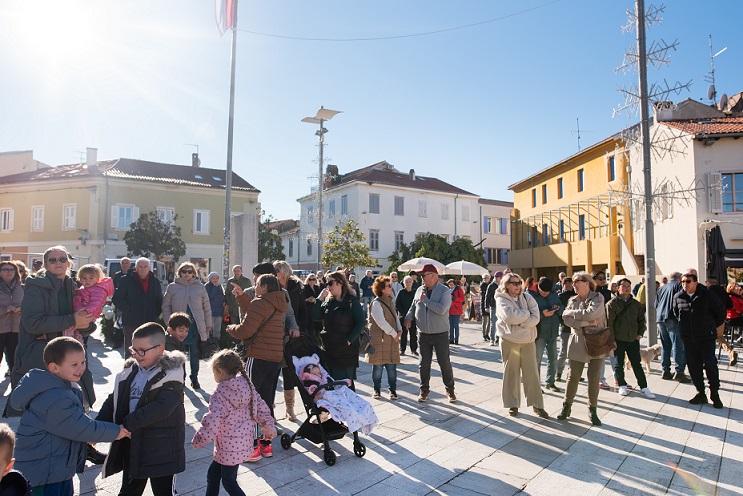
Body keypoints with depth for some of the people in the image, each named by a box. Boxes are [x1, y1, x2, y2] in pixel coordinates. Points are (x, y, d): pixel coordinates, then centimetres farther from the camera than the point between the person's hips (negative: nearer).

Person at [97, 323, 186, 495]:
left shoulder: (170, 375, -18)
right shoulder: (130, 371, 2)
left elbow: (161, 408, -29)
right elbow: (113, 401, 5)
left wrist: (126, 424, -29)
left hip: (161, 450, -6)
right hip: (131, 445, 6)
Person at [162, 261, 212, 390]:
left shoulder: (200, 287, 5)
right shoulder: (172, 287, 3)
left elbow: (206, 307, 8)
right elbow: (166, 306, 6)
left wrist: (208, 324, 5)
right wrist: (168, 322, -2)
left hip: (196, 326, 0)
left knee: (195, 353, 6)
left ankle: (194, 379, 16)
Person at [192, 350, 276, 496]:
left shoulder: (219, 396, -22)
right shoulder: (248, 386, -3)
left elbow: (211, 424, -24)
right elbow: (262, 408, 2)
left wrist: (197, 441, -9)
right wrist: (268, 428, 13)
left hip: (229, 448, -7)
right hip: (244, 443, 7)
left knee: (229, 481, 13)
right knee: (212, 475, 22)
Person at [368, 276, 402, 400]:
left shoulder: (390, 301, 12)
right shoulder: (376, 303, -14)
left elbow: (395, 316, 20)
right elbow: (381, 322, -19)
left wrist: (399, 330, 3)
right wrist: (394, 334, -12)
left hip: (392, 339, 6)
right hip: (379, 339, -6)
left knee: (392, 366, 6)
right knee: (378, 366, 4)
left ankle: (393, 390, 17)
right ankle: (377, 389, 19)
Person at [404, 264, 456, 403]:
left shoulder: (444, 291, -10)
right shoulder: (420, 290, 6)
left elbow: (441, 309, -25)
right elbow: (413, 306, 18)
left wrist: (425, 300, -19)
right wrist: (408, 317, 1)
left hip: (440, 334, -4)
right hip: (423, 334, 4)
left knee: (445, 363, 5)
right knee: (424, 363, 10)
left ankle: (450, 390, 21)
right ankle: (424, 390, 23)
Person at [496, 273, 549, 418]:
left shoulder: (527, 297, 5)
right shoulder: (502, 300, -5)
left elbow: (535, 318, -7)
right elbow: (509, 316, -23)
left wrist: (518, 321, -16)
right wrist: (526, 313, -11)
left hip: (528, 340, 3)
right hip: (509, 341, -3)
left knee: (532, 373, 6)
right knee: (511, 373, 6)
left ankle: (537, 404, 17)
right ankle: (512, 404, 18)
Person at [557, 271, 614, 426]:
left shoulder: (598, 297, -3)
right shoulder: (573, 301, 7)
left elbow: (591, 313, -22)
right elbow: (567, 320, -8)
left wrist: (570, 312, -10)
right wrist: (588, 322, -17)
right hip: (578, 342, 2)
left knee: (594, 378, 4)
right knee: (573, 377, 4)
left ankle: (592, 410, 19)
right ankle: (566, 406, 18)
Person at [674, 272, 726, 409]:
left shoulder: (707, 295, -7)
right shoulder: (678, 297, 3)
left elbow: (720, 311, 4)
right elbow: (676, 313, 22)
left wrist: (714, 326, 10)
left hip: (706, 337, -4)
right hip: (688, 339, 4)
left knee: (710, 365, -5)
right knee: (693, 367, 7)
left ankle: (715, 395, 10)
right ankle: (701, 394, 19)